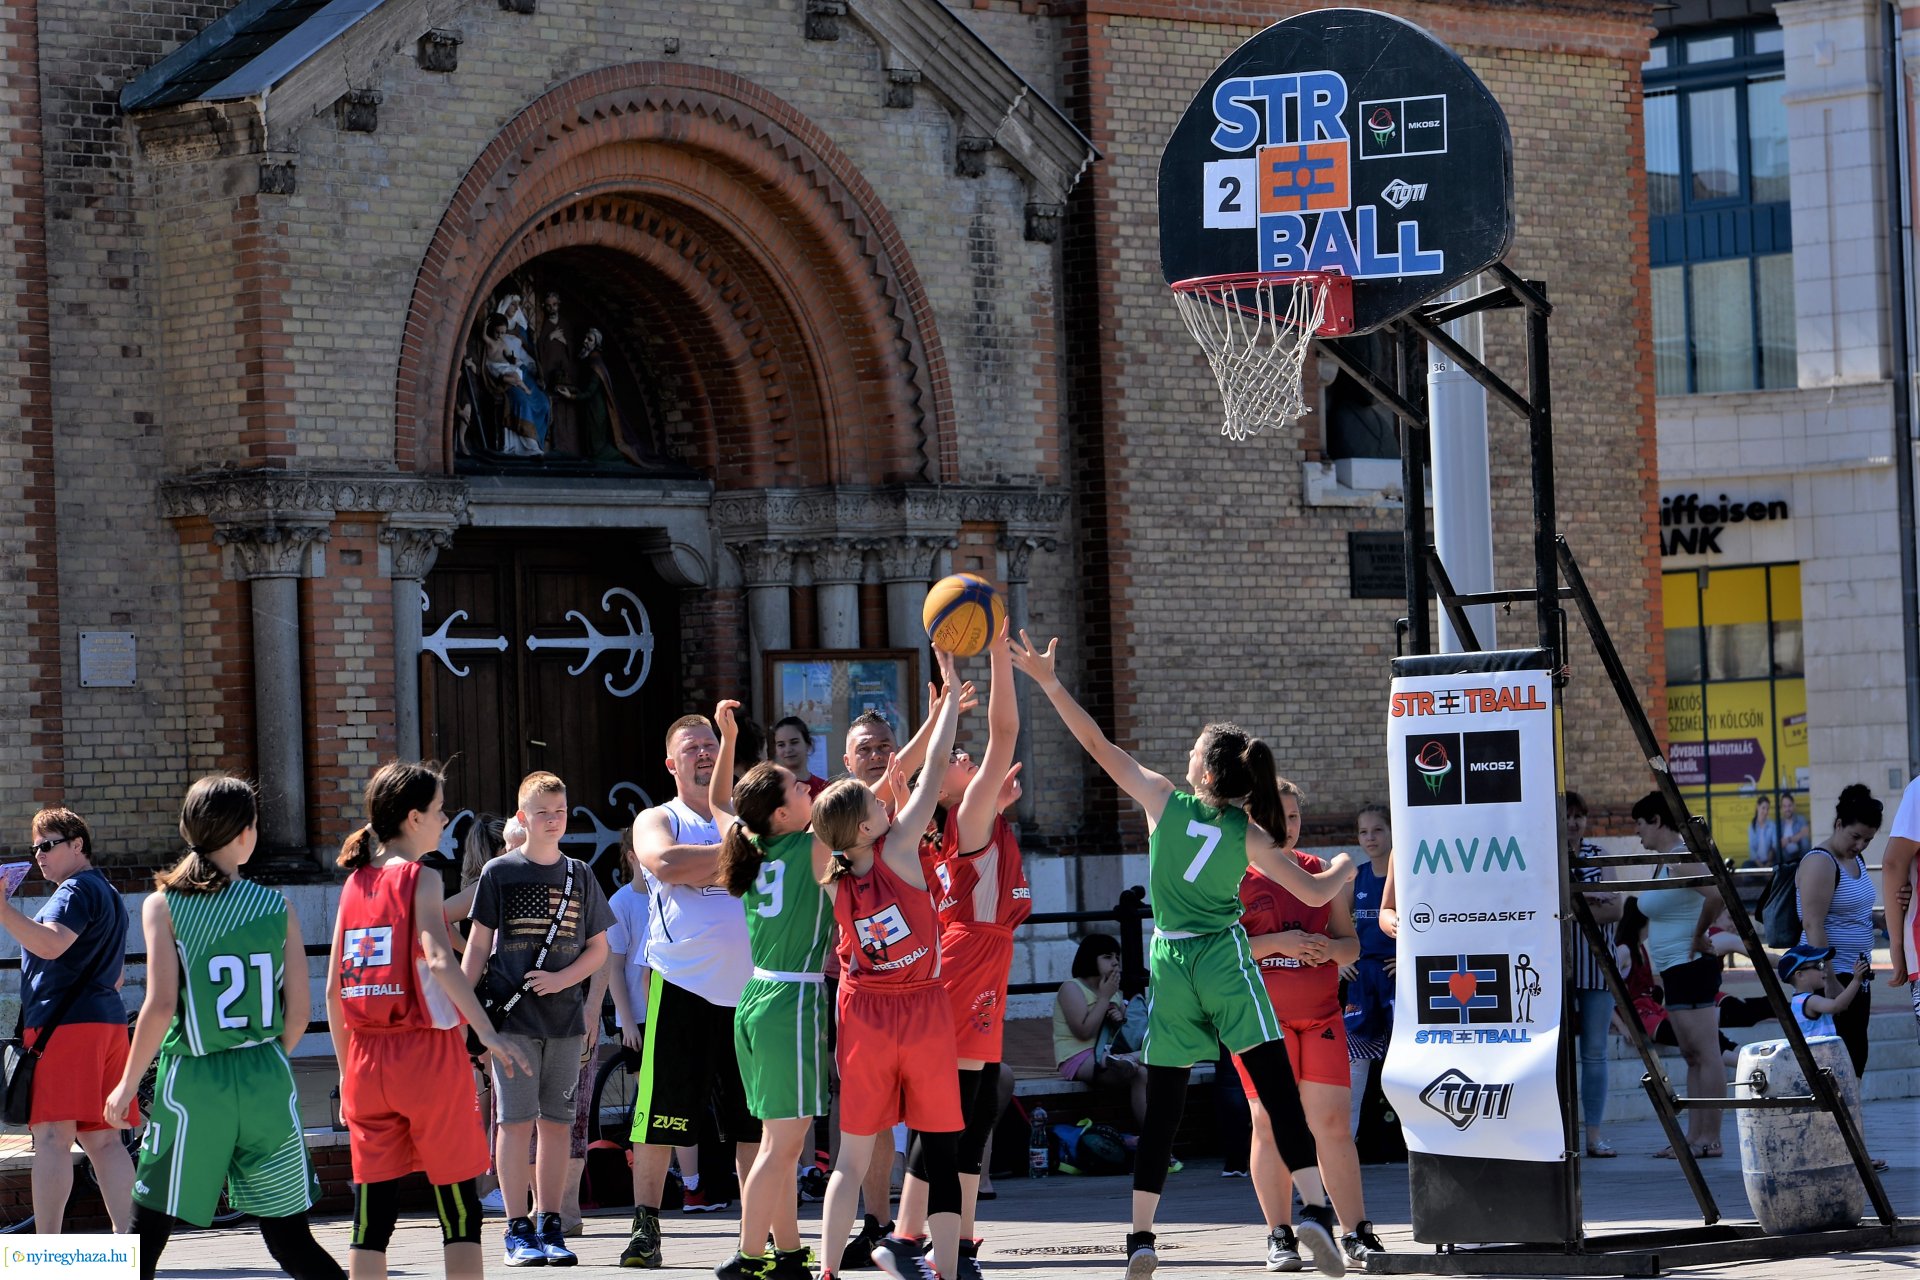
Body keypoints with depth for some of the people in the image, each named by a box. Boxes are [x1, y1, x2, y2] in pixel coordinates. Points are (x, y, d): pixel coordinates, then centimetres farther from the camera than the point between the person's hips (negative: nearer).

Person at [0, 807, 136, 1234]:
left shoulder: (77, 891, -6)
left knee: (52, 1137, -12)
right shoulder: (110, 896, 25)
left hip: (64, 1023, -10)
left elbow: (50, 943, -25)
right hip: (108, 1021, 10)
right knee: (103, 1140, 7)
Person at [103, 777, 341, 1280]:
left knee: (147, 1236, 4)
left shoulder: (164, 904, -4)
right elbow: (299, 1012, 3)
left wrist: (127, 1085, -1)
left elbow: (160, 1006, -12)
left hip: (194, 1083, -2)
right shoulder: (277, 908, 3)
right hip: (266, 1080, 2)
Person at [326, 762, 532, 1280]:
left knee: (373, 1211, 5)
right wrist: (488, 1034, -28)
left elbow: (333, 991, 11)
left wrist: (347, 1070, 17)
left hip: (366, 1059, 5)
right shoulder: (420, 881, -7)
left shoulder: (354, 884, 10)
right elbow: (439, 960, -24)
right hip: (427, 1053, -5)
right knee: (459, 1206, 2)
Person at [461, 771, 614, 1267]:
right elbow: (478, 946, 4)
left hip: (565, 1016, 3)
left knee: (557, 1123, 4)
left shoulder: (580, 875, 10)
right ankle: (517, 1228, 0)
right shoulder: (500, 873, 2)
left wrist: (560, 979, -6)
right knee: (516, 1121, -5)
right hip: (512, 1016, -3)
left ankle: (549, 1225, 10)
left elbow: (598, 948, 12)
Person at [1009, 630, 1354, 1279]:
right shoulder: (1247, 834, -3)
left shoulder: (1165, 801, -2)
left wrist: (1049, 682, 6)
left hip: (1171, 960, 2)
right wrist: (1345, 866, 21)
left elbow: (1097, 744, 1)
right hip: (1225, 959, -2)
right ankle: (1315, 1209, -18)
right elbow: (1315, 893, -1)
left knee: (1161, 1108, 8)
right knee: (1278, 1091, -5)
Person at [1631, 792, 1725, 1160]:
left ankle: (1710, 1139, -11)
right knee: (1692, 1057, 11)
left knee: (1706, 1054, -10)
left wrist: (1698, 937, -19)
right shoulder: (1664, 862, 16)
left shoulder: (1681, 860, -15)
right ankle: (1694, 1136, 13)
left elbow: (1717, 895, -31)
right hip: (1674, 971, 11)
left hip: (1690, 966, -11)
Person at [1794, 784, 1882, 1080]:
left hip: (1855, 975, 9)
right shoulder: (1820, 863, -15)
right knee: (1844, 1056, -12)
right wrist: (1830, 983, -25)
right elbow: (1813, 926, -21)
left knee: (1857, 1056, 7)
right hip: (1831, 975, -9)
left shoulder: (1857, 859, 14)